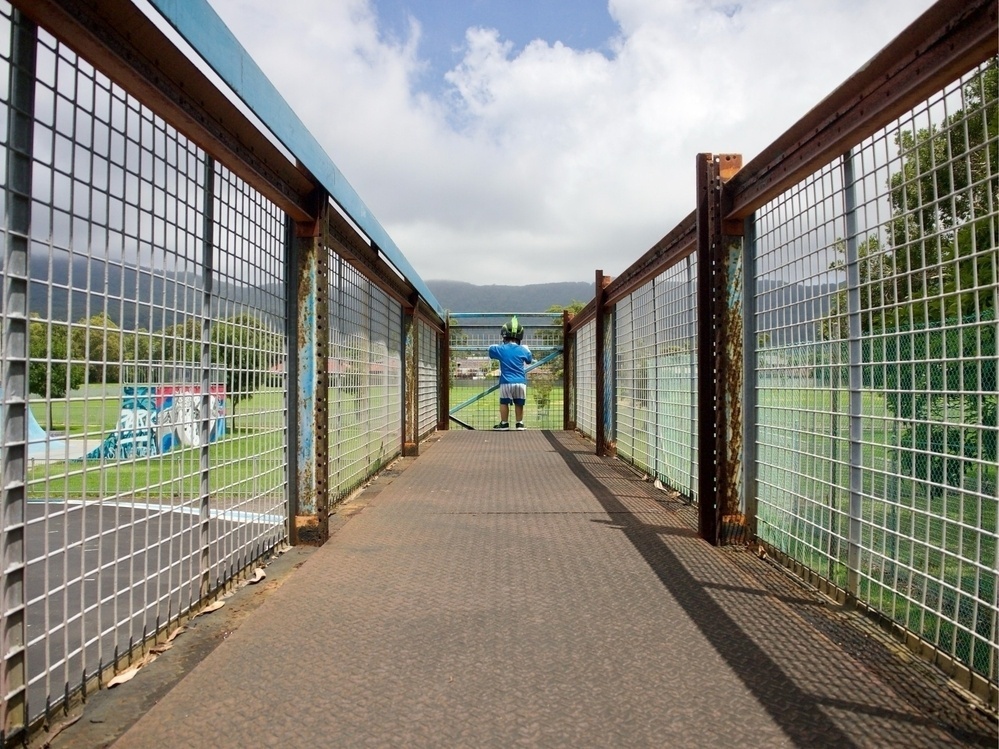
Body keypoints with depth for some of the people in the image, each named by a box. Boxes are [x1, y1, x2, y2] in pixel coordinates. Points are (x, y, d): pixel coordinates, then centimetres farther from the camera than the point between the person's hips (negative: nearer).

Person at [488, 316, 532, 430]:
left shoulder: (500, 349, -3)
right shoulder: (524, 350, 1)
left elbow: (491, 349, 18)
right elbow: (529, 360, 20)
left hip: (506, 382, -1)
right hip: (520, 382, 1)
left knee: (504, 403, 12)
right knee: (519, 404, 12)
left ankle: (504, 423, 16)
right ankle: (520, 423, 17)